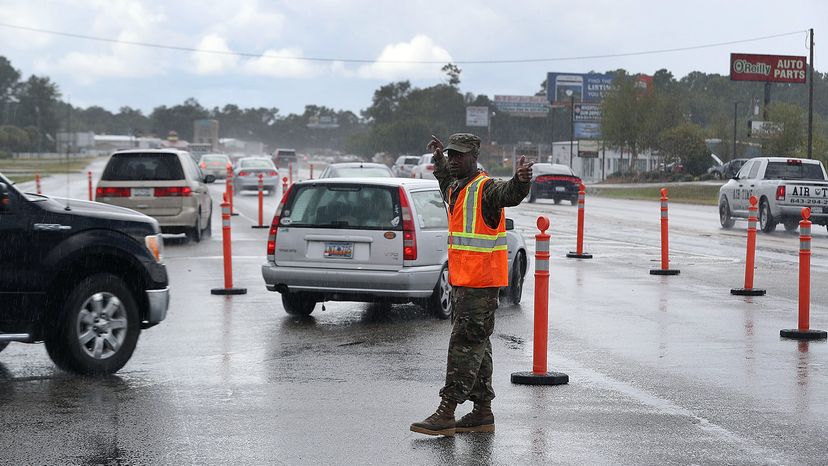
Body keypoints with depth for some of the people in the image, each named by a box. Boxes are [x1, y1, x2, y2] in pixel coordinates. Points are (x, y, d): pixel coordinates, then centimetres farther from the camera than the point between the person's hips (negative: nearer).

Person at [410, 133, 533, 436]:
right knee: (476, 345, 12)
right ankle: (483, 414, 18)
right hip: (461, 281, 10)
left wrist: (521, 180, -56)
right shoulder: (456, 189, 14)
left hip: (480, 283, -10)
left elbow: (509, 195, -36)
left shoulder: (485, 188, -13)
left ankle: (446, 414, -11)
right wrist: (439, 159, 48)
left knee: (465, 344, -10)